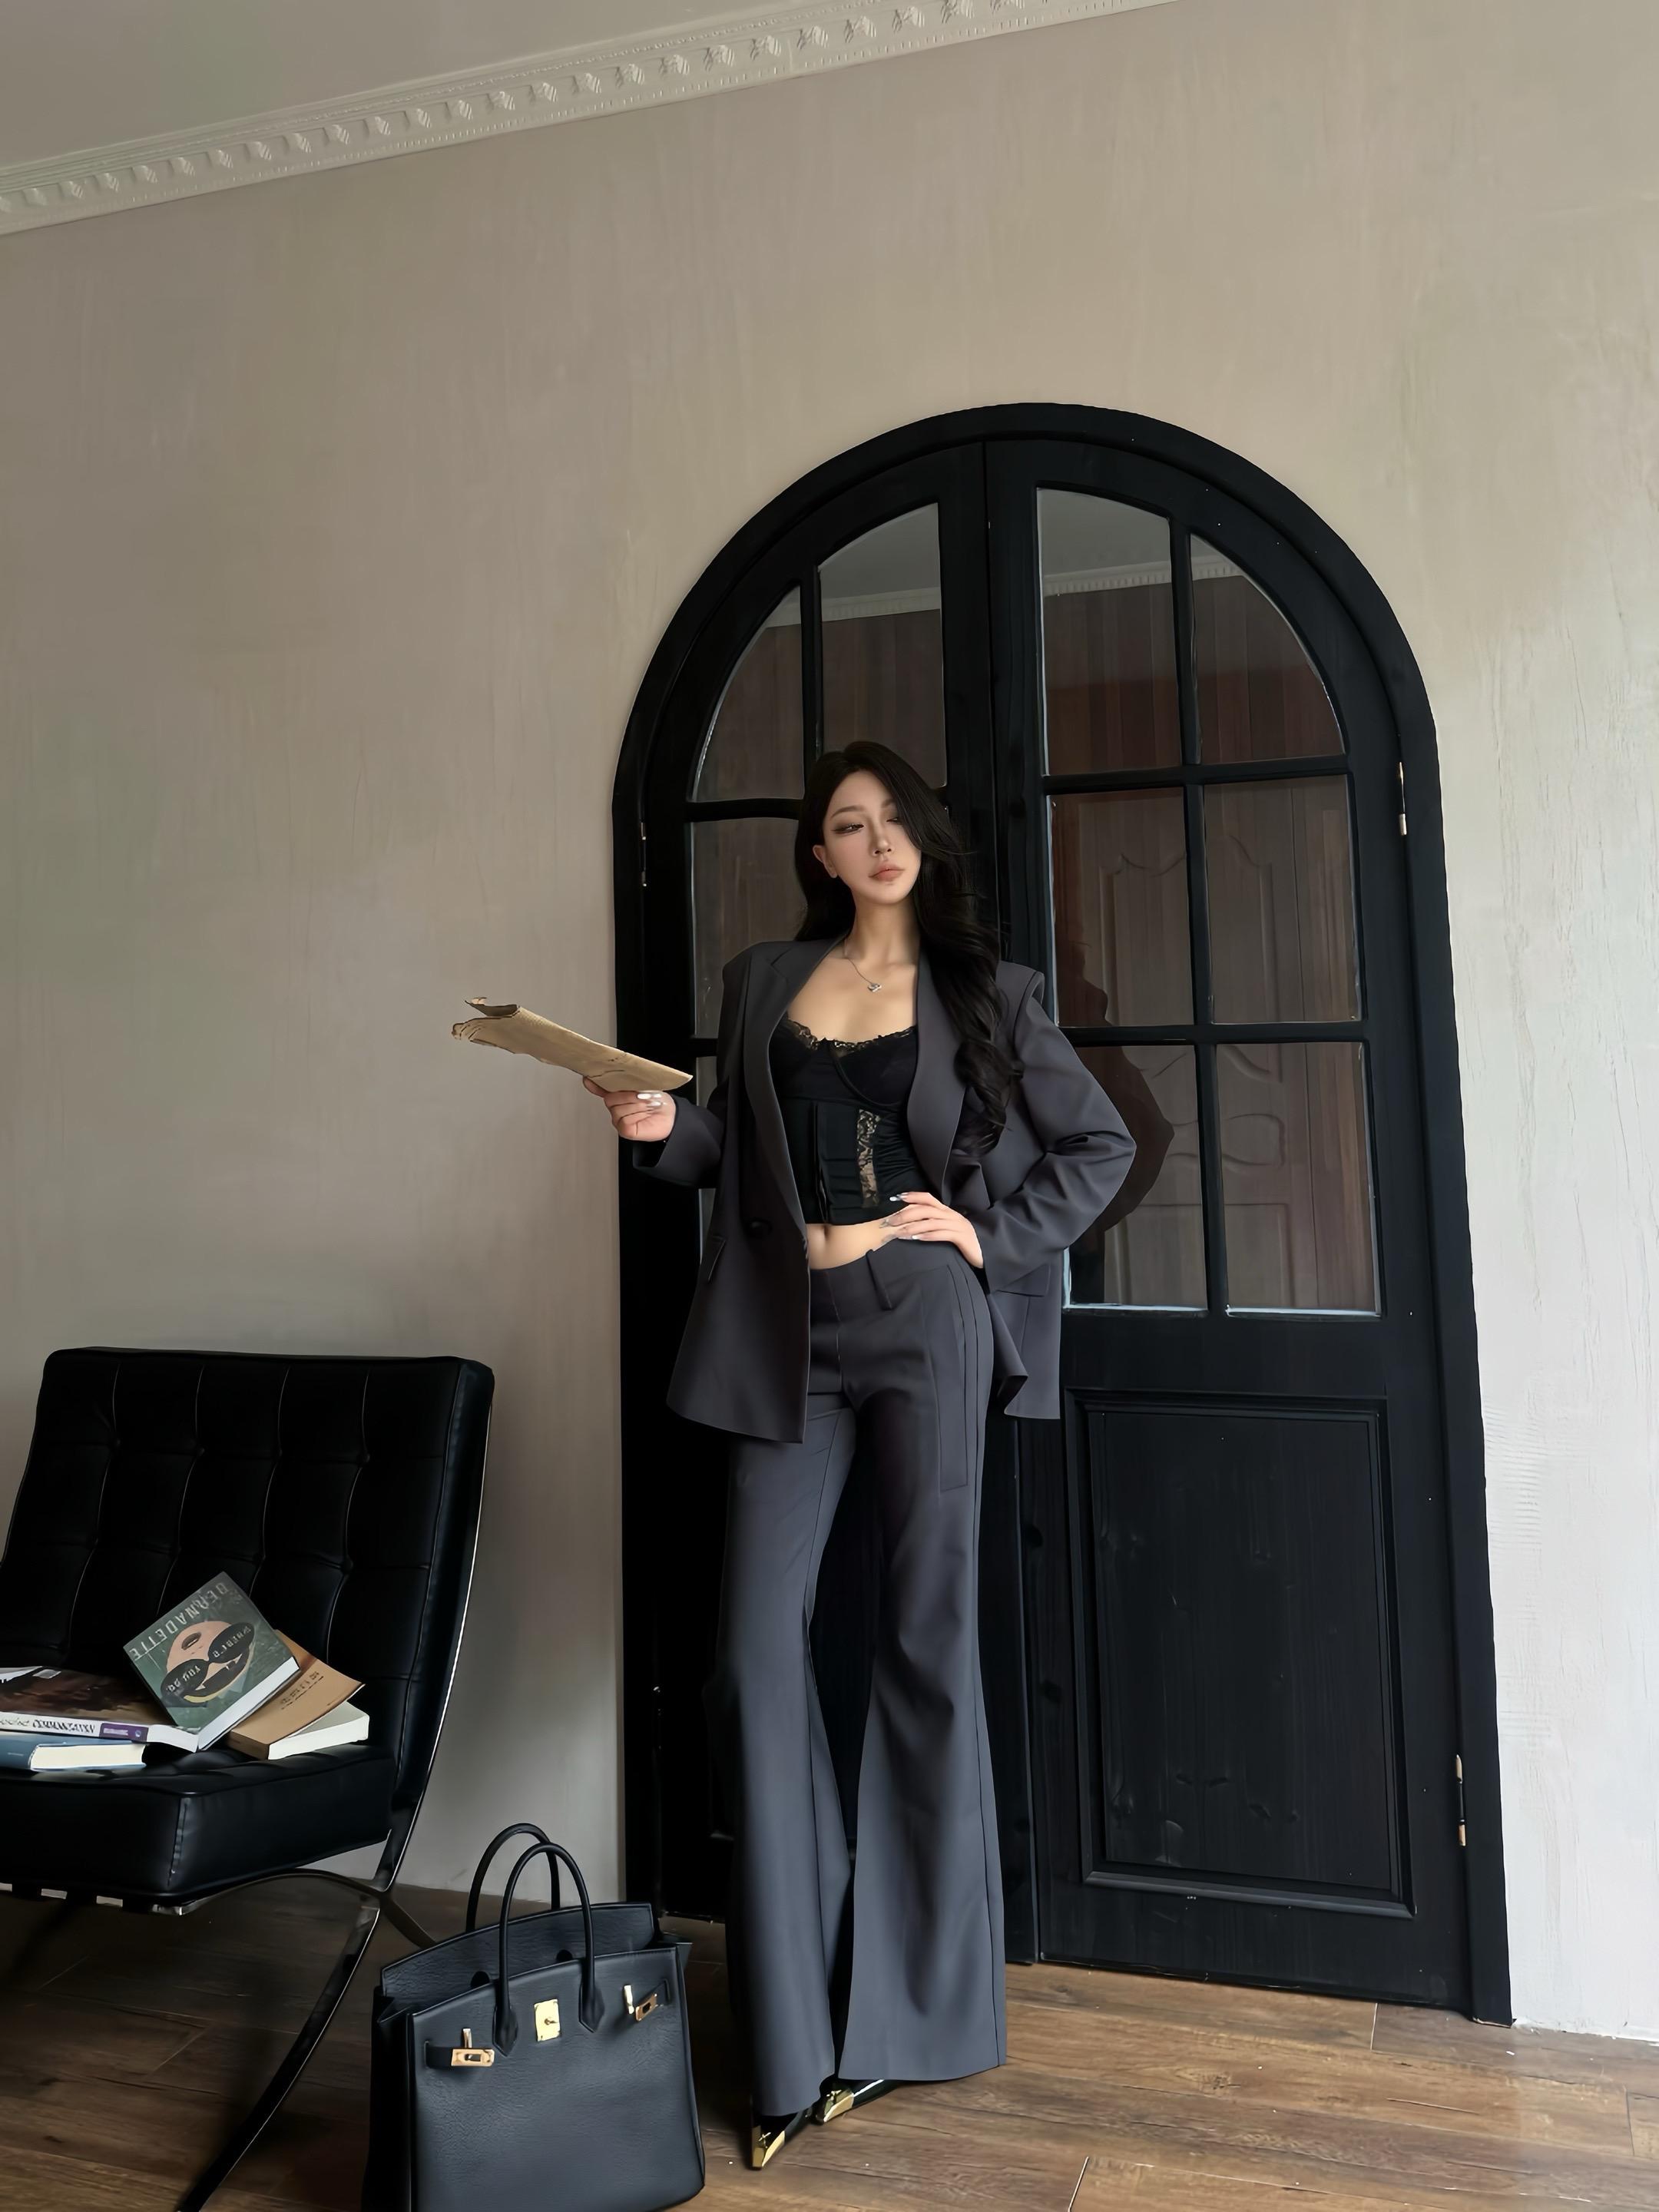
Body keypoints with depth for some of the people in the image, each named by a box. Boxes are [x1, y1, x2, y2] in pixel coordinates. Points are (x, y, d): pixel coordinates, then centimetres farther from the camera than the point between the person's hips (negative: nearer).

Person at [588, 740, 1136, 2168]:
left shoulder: (981, 990, 8)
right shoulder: (763, 981, 15)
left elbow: (1101, 1144, 9)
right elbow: (737, 1156, 15)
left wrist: (995, 1233, -2)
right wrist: (661, 1129, -4)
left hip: (925, 1314, -2)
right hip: (790, 1328, 3)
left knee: (929, 1637, 3)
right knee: (757, 1642, -2)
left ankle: (911, 2007, 20)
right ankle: (796, 2034, 13)